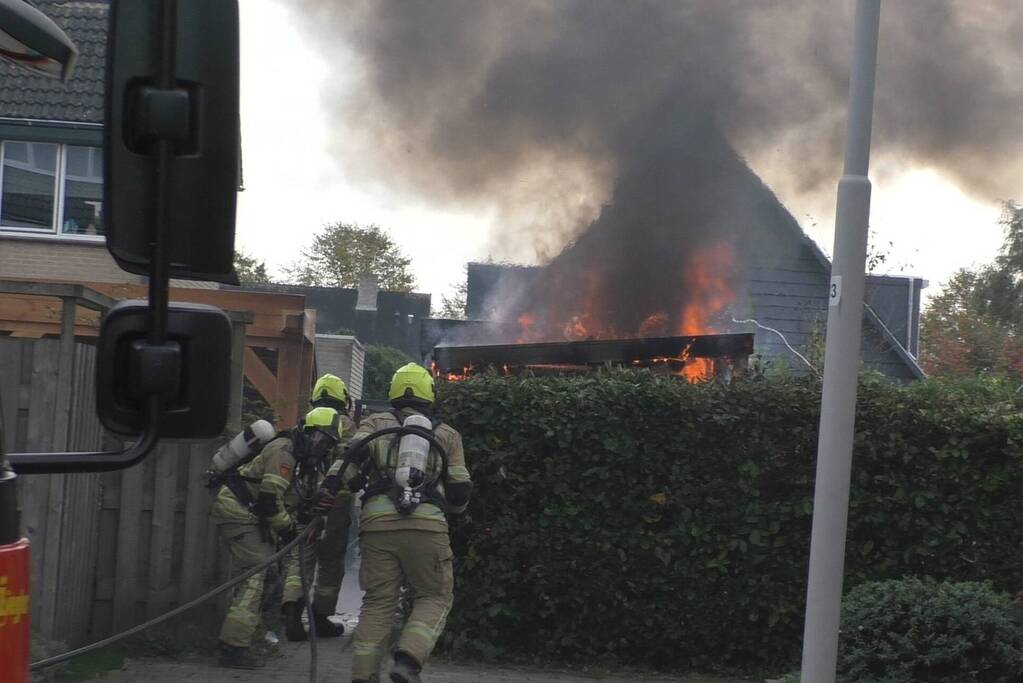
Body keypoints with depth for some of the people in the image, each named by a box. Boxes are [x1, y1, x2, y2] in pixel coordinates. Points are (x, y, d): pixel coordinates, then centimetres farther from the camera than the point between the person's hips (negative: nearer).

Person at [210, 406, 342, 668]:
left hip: (247, 513, 11)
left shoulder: (298, 455, 17)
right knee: (255, 572, -15)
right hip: (237, 510, -11)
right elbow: (270, 499, -22)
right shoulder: (283, 451, -16)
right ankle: (234, 647, -18)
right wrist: (287, 527, -9)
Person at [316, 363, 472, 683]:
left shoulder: (375, 424, 18)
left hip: (378, 521, 1)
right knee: (435, 596, 10)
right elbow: (460, 490, 18)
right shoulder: (446, 434, 20)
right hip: (427, 524, -1)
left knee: (379, 600, 9)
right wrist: (450, 506, 38)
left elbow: (355, 451, -4)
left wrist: (331, 484, -14)